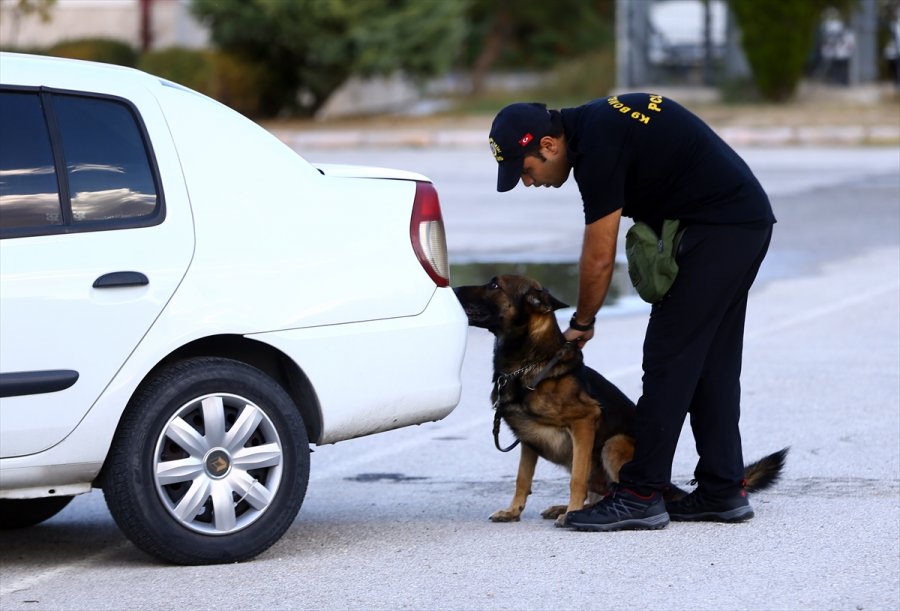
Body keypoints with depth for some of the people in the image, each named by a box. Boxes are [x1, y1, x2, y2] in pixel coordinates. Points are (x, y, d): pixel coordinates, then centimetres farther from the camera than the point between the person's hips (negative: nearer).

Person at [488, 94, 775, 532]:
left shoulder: (597, 145, -18)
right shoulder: (594, 122, 12)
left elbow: (599, 257, -11)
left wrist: (581, 324, 3)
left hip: (717, 228, -10)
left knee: (669, 358, -8)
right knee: (711, 360, 12)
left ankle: (641, 495, -7)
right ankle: (723, 491, 14)